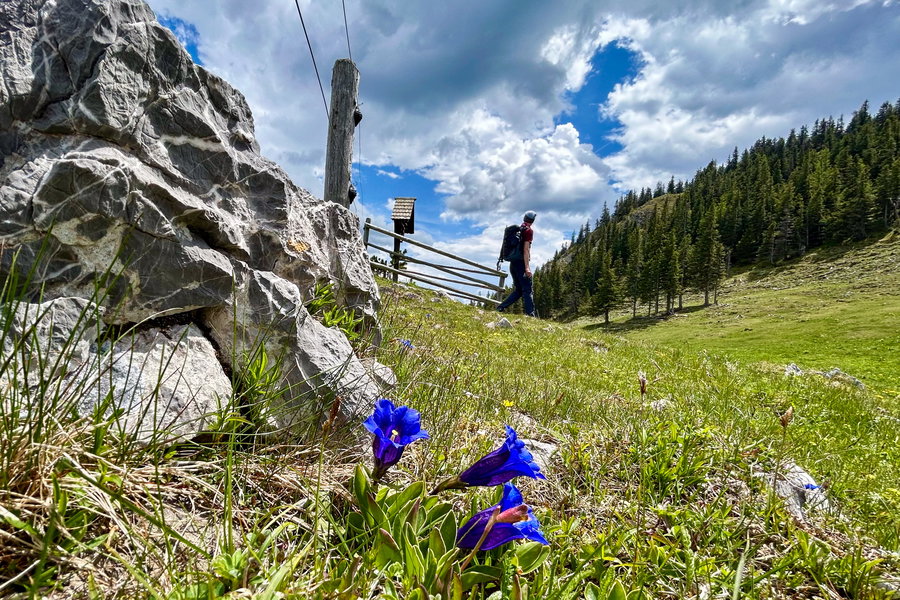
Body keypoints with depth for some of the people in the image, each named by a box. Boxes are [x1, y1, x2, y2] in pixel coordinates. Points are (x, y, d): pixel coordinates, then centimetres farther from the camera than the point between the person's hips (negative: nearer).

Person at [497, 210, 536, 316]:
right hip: (521, 263, -8)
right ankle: (530, 314, -9)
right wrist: (527, 267, -21)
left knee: (518, 291, 13)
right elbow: (526, 249, -16)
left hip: (512, 263, 8)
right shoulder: (528, 230, -7)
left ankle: (500, 308, 5)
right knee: (527, 290, -6)